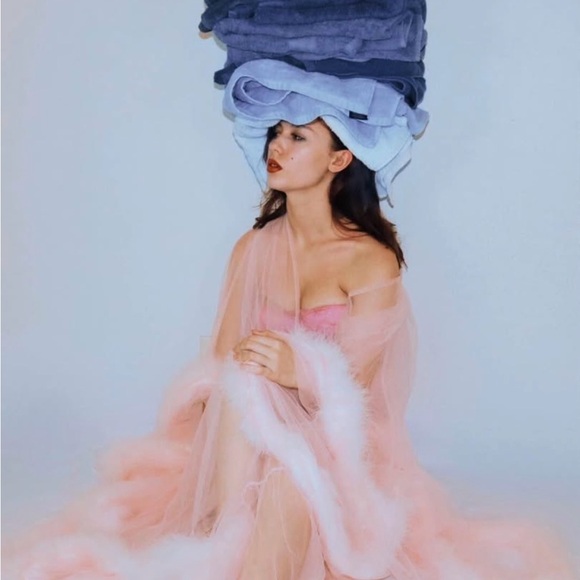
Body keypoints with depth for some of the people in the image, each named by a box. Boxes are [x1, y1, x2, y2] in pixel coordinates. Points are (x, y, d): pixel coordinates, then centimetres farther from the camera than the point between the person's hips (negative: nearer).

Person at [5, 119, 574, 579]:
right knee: (240, 390, -30)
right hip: (246, 438, 4)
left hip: (335, 444, -3)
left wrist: (299, 371, -36)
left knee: (289, 473, -37)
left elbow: (348, 388, -13)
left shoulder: (373, 261, -8)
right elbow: (220, 363, 0)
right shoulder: (253, 247, 5)